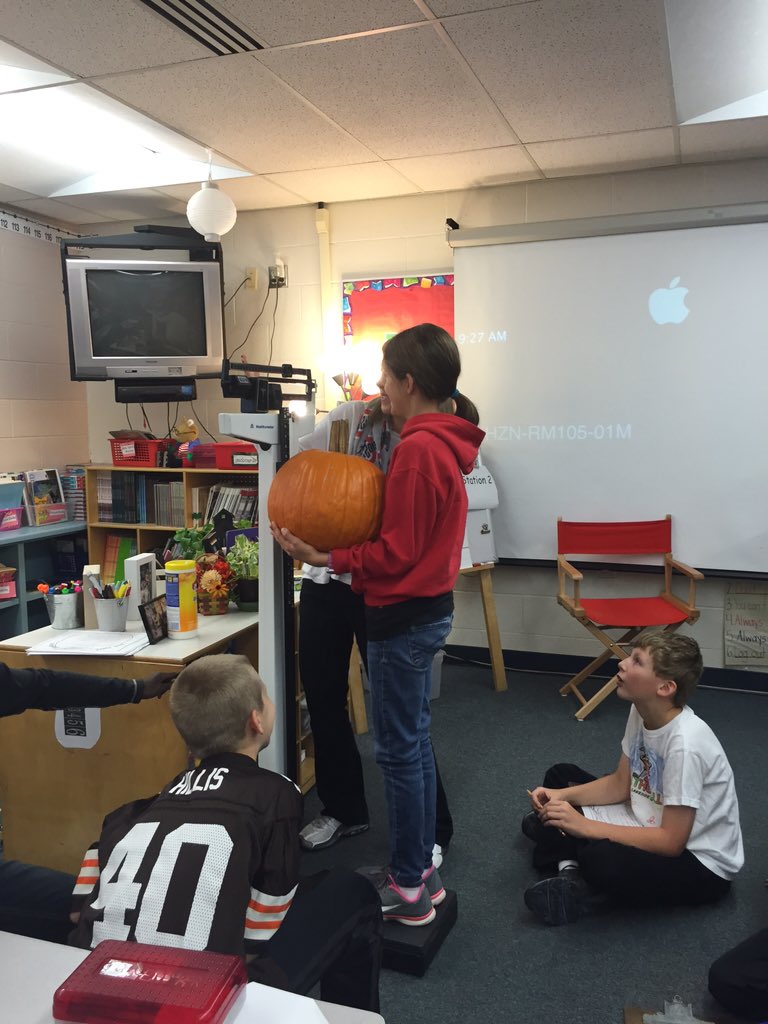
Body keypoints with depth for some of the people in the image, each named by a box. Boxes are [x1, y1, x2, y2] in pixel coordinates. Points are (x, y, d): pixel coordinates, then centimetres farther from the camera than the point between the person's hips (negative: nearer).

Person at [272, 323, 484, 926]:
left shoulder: (417, 450, -20)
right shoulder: (444, 444, 9)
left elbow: (395, 554, -20)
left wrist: (325, 559, -20)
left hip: (403, 616, -10)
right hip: (430, 606, 10)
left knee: (399, 751, 2)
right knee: (416, 741, 18)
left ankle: (409, 891, 17)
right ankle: (421, 869, 31)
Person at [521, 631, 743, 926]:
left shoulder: (685, 743, -31)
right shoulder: (641, 710, -7)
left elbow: (671, 842, -27)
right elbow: (621, 785, 4)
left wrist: (584, 827, -28)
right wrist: (561, 795, -11)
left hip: (700, 862, -9)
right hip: (656, 828, 9)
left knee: (600, 860, -38)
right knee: (560, 776, 8)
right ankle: (570, 866, -11)